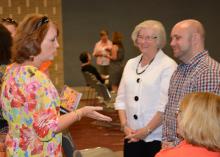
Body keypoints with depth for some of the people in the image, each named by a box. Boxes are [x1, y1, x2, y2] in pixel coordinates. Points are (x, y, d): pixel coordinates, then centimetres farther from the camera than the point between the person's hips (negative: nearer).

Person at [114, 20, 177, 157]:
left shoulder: (168, 66, -9)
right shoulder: (131, 64, 10)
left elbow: (166, 104, -14)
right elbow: (121, 98, 10)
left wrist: (146, 130, -14)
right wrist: (125, 126, -2)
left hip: (157, 138, -5)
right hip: (132, 137, 5)